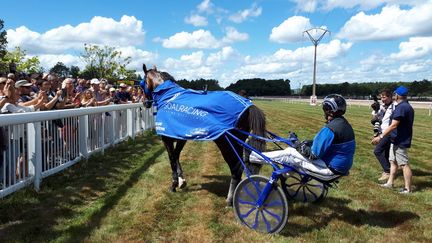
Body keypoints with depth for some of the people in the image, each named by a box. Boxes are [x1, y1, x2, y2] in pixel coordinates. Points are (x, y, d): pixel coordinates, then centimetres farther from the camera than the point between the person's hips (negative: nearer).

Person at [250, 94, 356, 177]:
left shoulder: (330, 129, -24)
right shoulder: (345, 124, 7)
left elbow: (314, 154, -23)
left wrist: (303, 148, -4)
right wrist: (307, 143, 11)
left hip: (331, 169, -9)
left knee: (289, 153, -6)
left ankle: (254, 157, 5)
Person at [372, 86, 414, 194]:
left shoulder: (401, 107, -20)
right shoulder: (408, 106, 12)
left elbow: (393, 125, -26)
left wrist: (381, 137, -26)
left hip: (400, 141, -10)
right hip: (396, 140, 10)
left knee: (404, 164, -3)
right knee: (393, 161, 16)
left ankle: (408, 188, 4)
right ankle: (390, 183, 24)